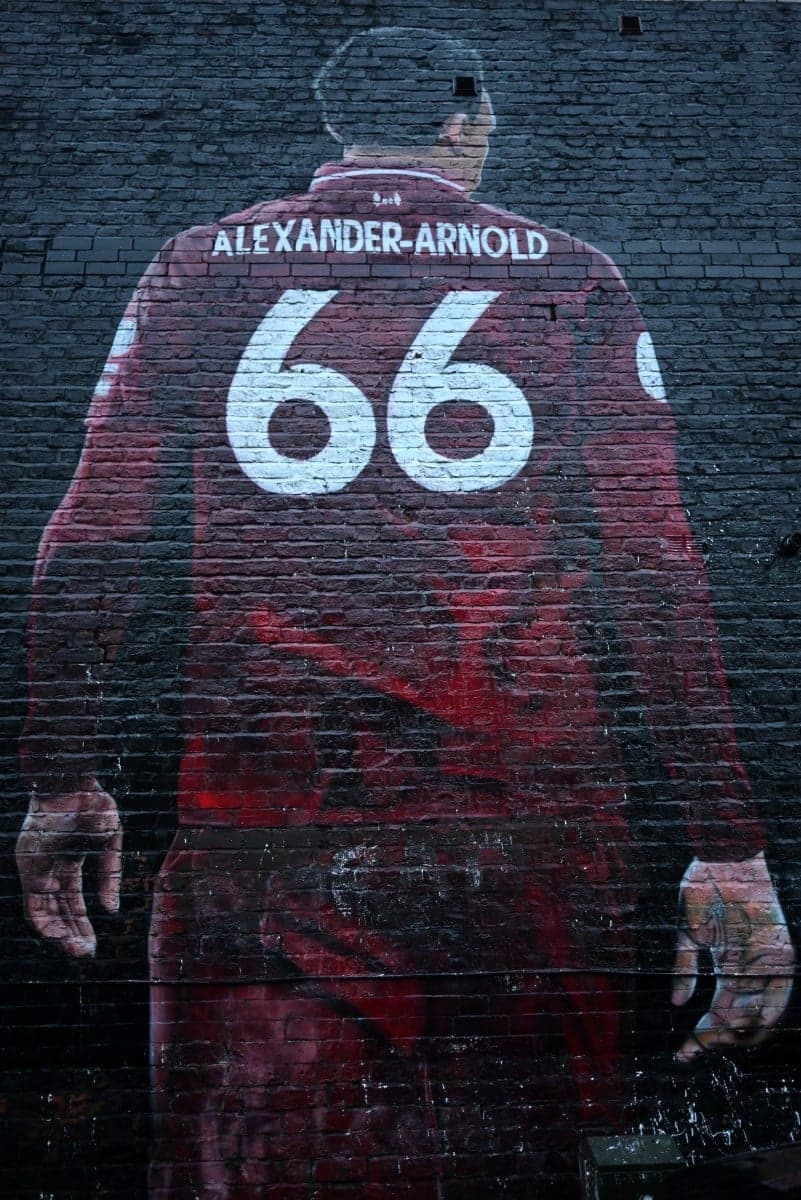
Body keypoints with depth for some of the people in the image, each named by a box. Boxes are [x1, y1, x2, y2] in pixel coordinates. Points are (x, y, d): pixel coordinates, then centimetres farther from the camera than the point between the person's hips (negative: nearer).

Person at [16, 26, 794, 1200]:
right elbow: (655, 566, -2)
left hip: (258, 817, 1)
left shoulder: (203, 267, 9)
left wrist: (61, 782, 13)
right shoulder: (568, 278, 6)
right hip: (529, 823, 1)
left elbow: (89, 540, 4)